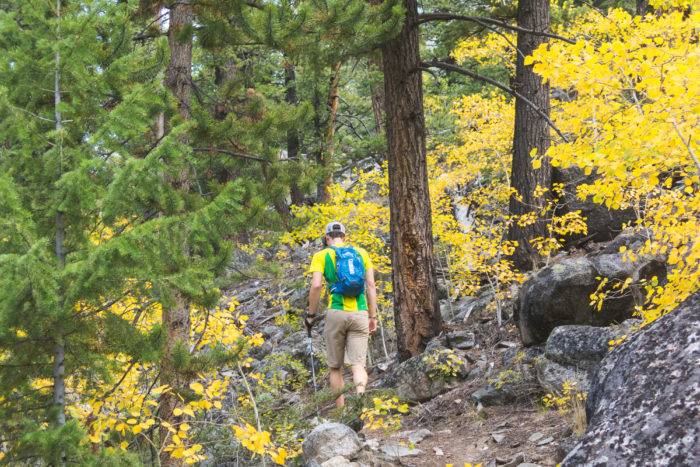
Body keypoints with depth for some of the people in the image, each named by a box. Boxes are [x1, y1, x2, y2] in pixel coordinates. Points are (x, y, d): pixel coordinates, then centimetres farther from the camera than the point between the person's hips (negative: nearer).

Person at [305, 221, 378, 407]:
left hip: (336, 313, -2)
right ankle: (360, 392, -33)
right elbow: (371, 285, 8)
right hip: (360, 314, 2)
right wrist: (373, 316, 11)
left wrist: (311, 314, 1)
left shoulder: (321, 255, 5)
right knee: (358, 365, -2)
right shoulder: (361, 252, 13)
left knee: (335, 367, 12)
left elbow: (316, 285, -9)